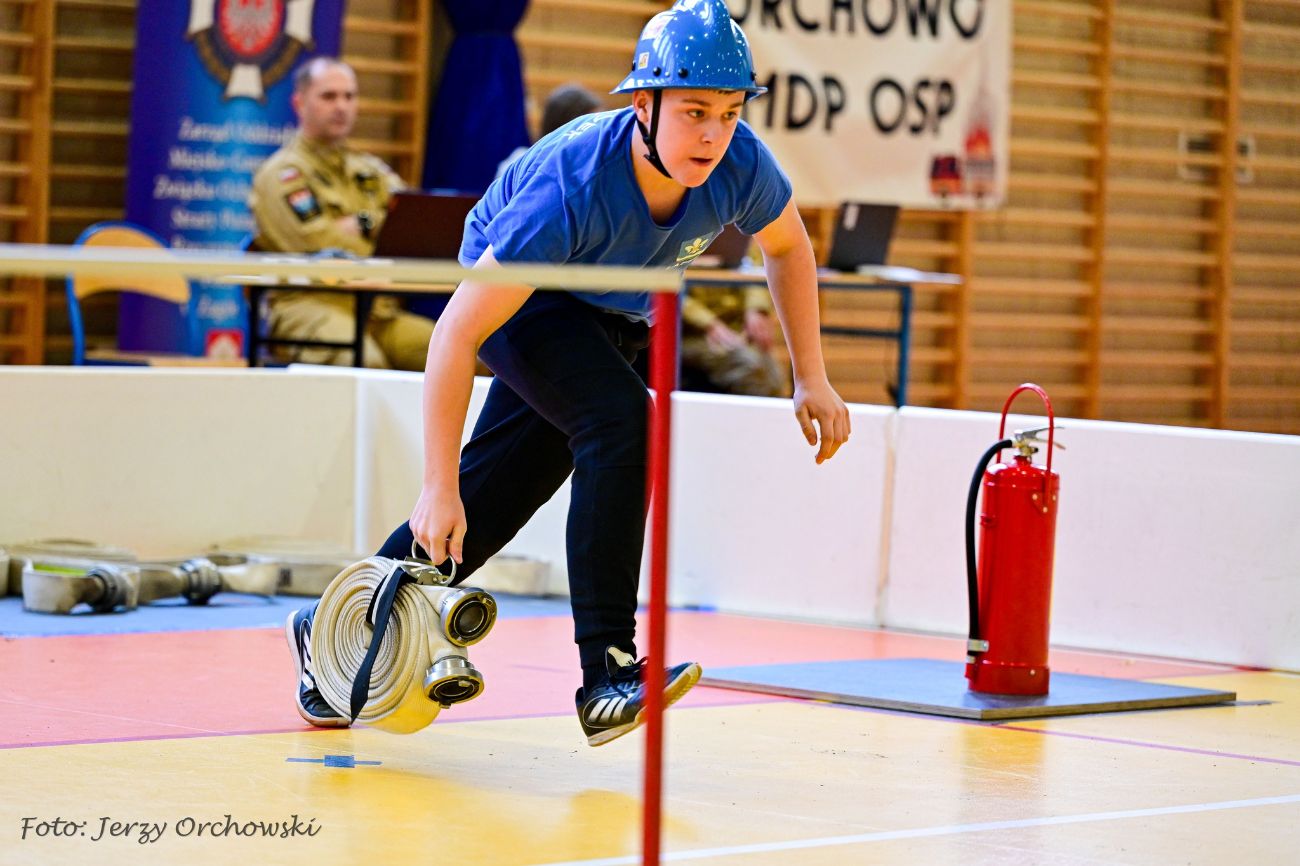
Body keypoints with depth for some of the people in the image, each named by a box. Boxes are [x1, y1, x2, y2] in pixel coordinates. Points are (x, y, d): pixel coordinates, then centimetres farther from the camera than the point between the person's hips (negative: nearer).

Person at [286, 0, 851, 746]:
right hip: (518, 301, -6)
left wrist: (812, 378, -2)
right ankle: (606, 672, -30)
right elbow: (458, 334, -34)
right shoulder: (570, 188, -39)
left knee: (496, 495, 9)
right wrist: (439, 487, -34)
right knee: (622, 421, -32)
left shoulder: (740, 165, -26)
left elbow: (789, 247, 0)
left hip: (613, 316, 6)